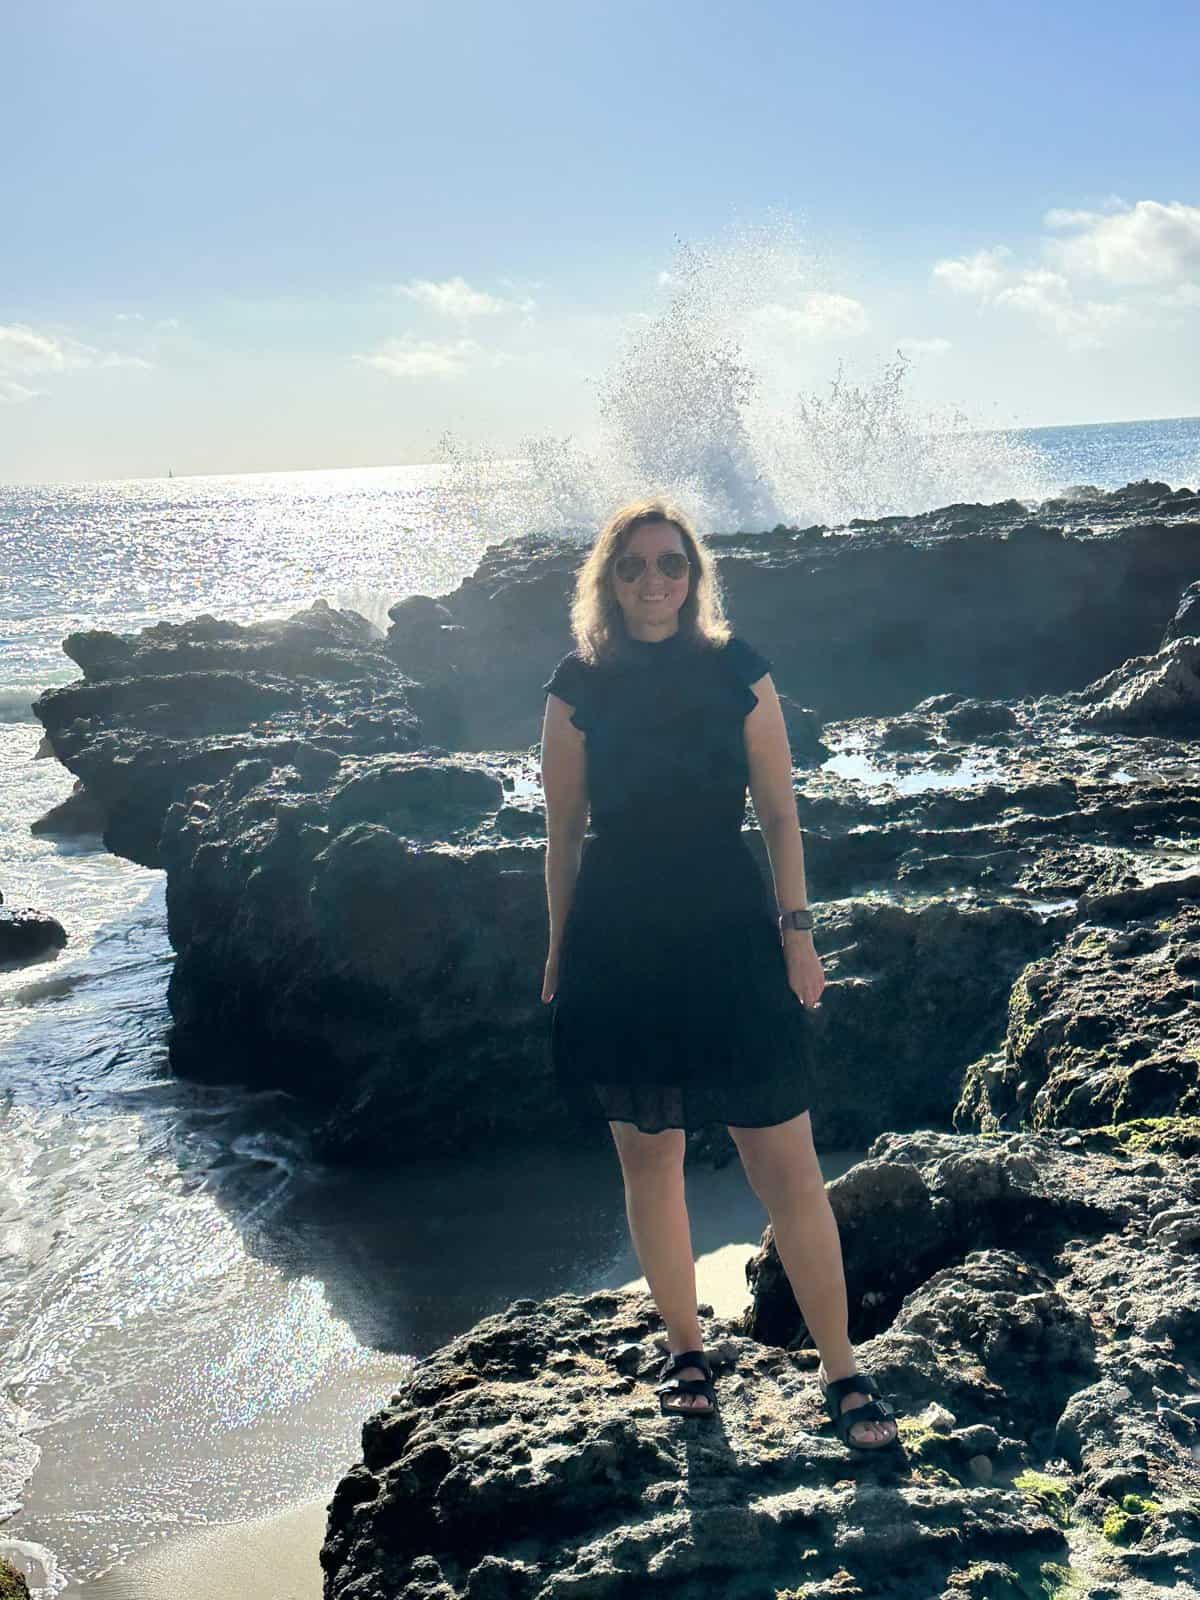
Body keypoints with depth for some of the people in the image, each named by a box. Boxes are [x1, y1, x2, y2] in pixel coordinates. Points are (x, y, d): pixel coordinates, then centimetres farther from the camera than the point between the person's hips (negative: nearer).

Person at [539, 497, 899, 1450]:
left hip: (730, 934, -1)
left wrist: (797, 929, -1)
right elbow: (564, 830, 8)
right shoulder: (579, 685, 3)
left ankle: (841, 1367, 8)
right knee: (649, 1156, 9)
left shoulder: (737, 671, 3)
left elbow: (779, 814, 4)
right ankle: (685, 1352, 26)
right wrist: (560, 949, 8)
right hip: (619, 948, 1)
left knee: (787, 1165, -3)